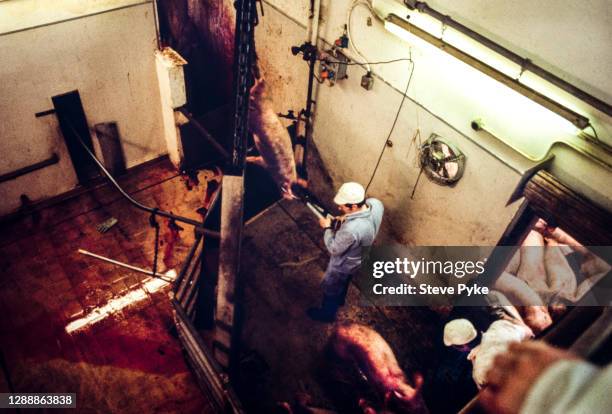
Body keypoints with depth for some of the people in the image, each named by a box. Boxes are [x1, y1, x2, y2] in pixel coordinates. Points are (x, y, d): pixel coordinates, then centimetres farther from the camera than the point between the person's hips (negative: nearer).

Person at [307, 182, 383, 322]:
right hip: (357, 258, 7)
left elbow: (334, 249, -27)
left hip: (343, 264, -6)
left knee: (330, 288, 24)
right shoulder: (376, 203, -26)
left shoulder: (351, 230, -47)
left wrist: (327, 227, -15)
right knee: (344, 281, 36)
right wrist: (346, 218, -9)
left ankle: (327, 314, 52)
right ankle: (340, 300, 65)